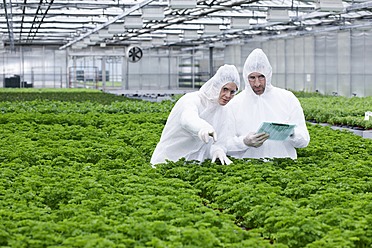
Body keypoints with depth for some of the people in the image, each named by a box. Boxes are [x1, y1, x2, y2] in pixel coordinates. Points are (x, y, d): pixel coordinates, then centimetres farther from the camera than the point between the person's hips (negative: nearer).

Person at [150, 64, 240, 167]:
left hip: (194, 164, 7)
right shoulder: (192, 100, -13)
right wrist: (204, 128, -57)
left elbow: (211, 143, 0)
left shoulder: (221, 110, 7)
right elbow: (189, 119, -36)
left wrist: (217, 150, -23)